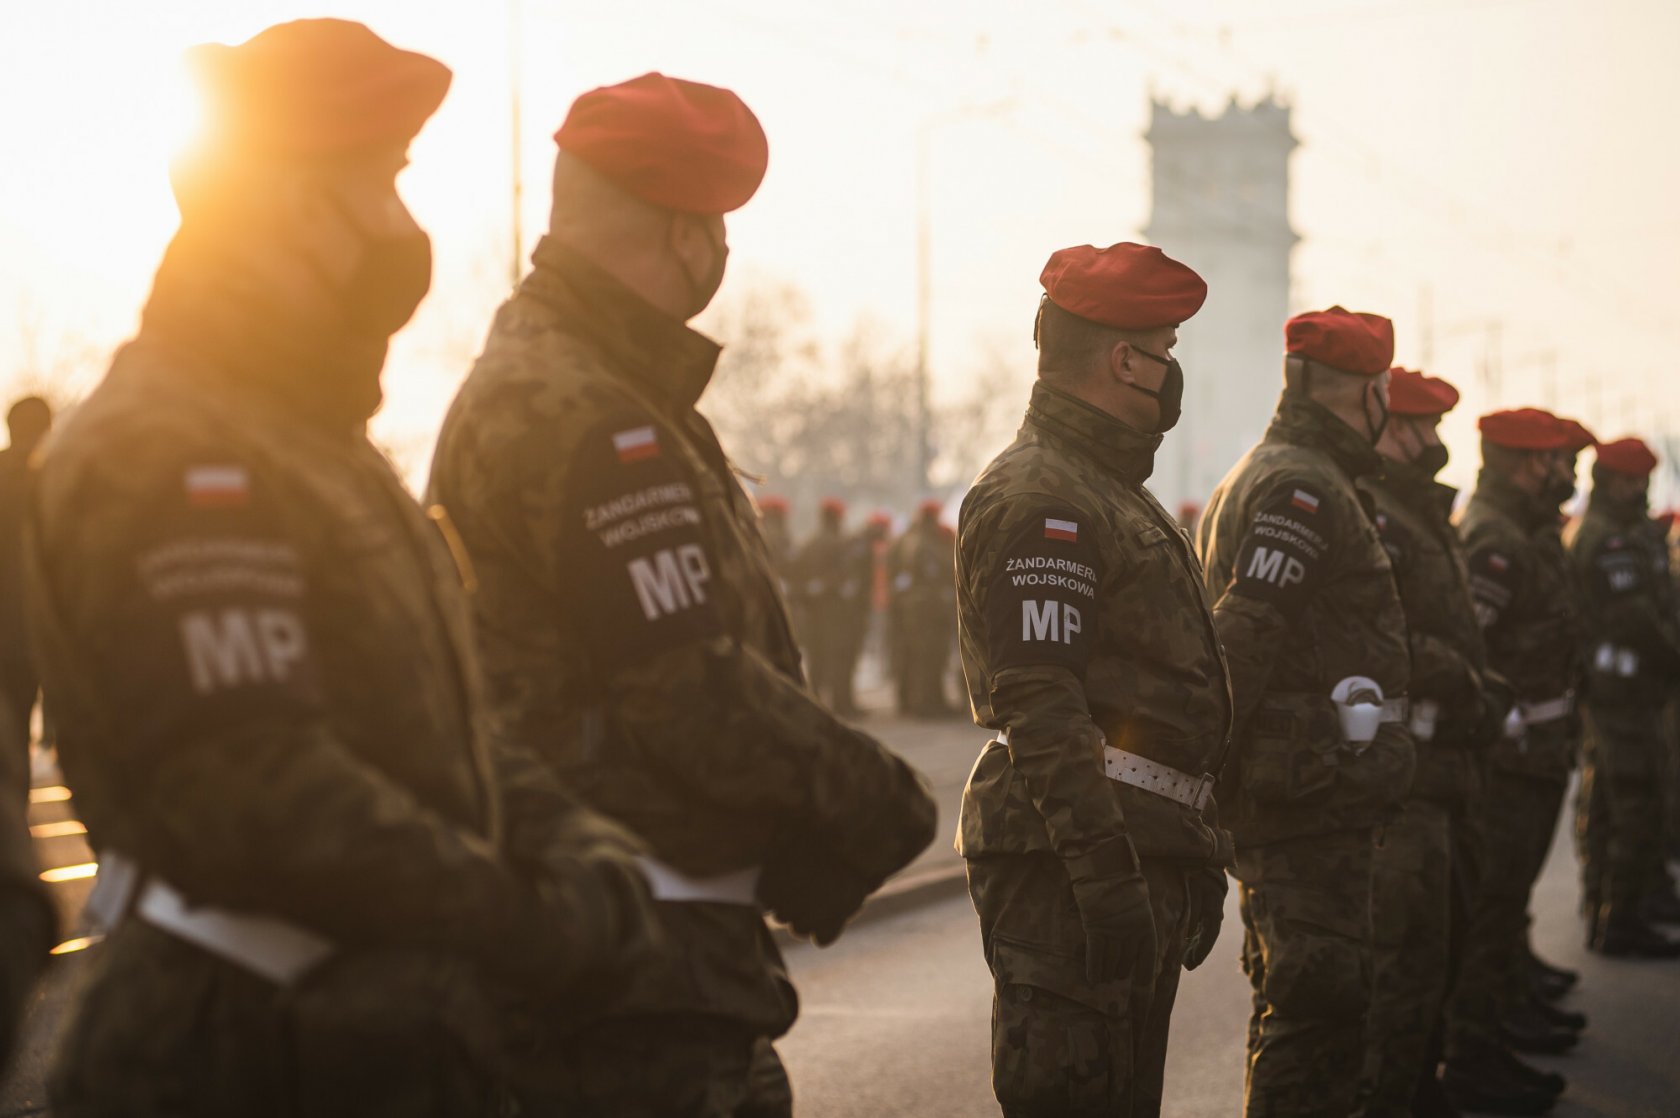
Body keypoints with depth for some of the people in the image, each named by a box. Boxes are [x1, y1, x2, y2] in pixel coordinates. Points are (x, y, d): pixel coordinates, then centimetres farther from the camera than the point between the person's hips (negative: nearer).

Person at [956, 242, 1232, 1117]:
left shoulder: (1112, 490, 21)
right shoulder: (1036, 497, -13)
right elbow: (1039, 707, -22)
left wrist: (1188, 851, 24)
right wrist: (1104, 872, -26)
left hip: (1135, 860, 11)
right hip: (1068, 866, -11)